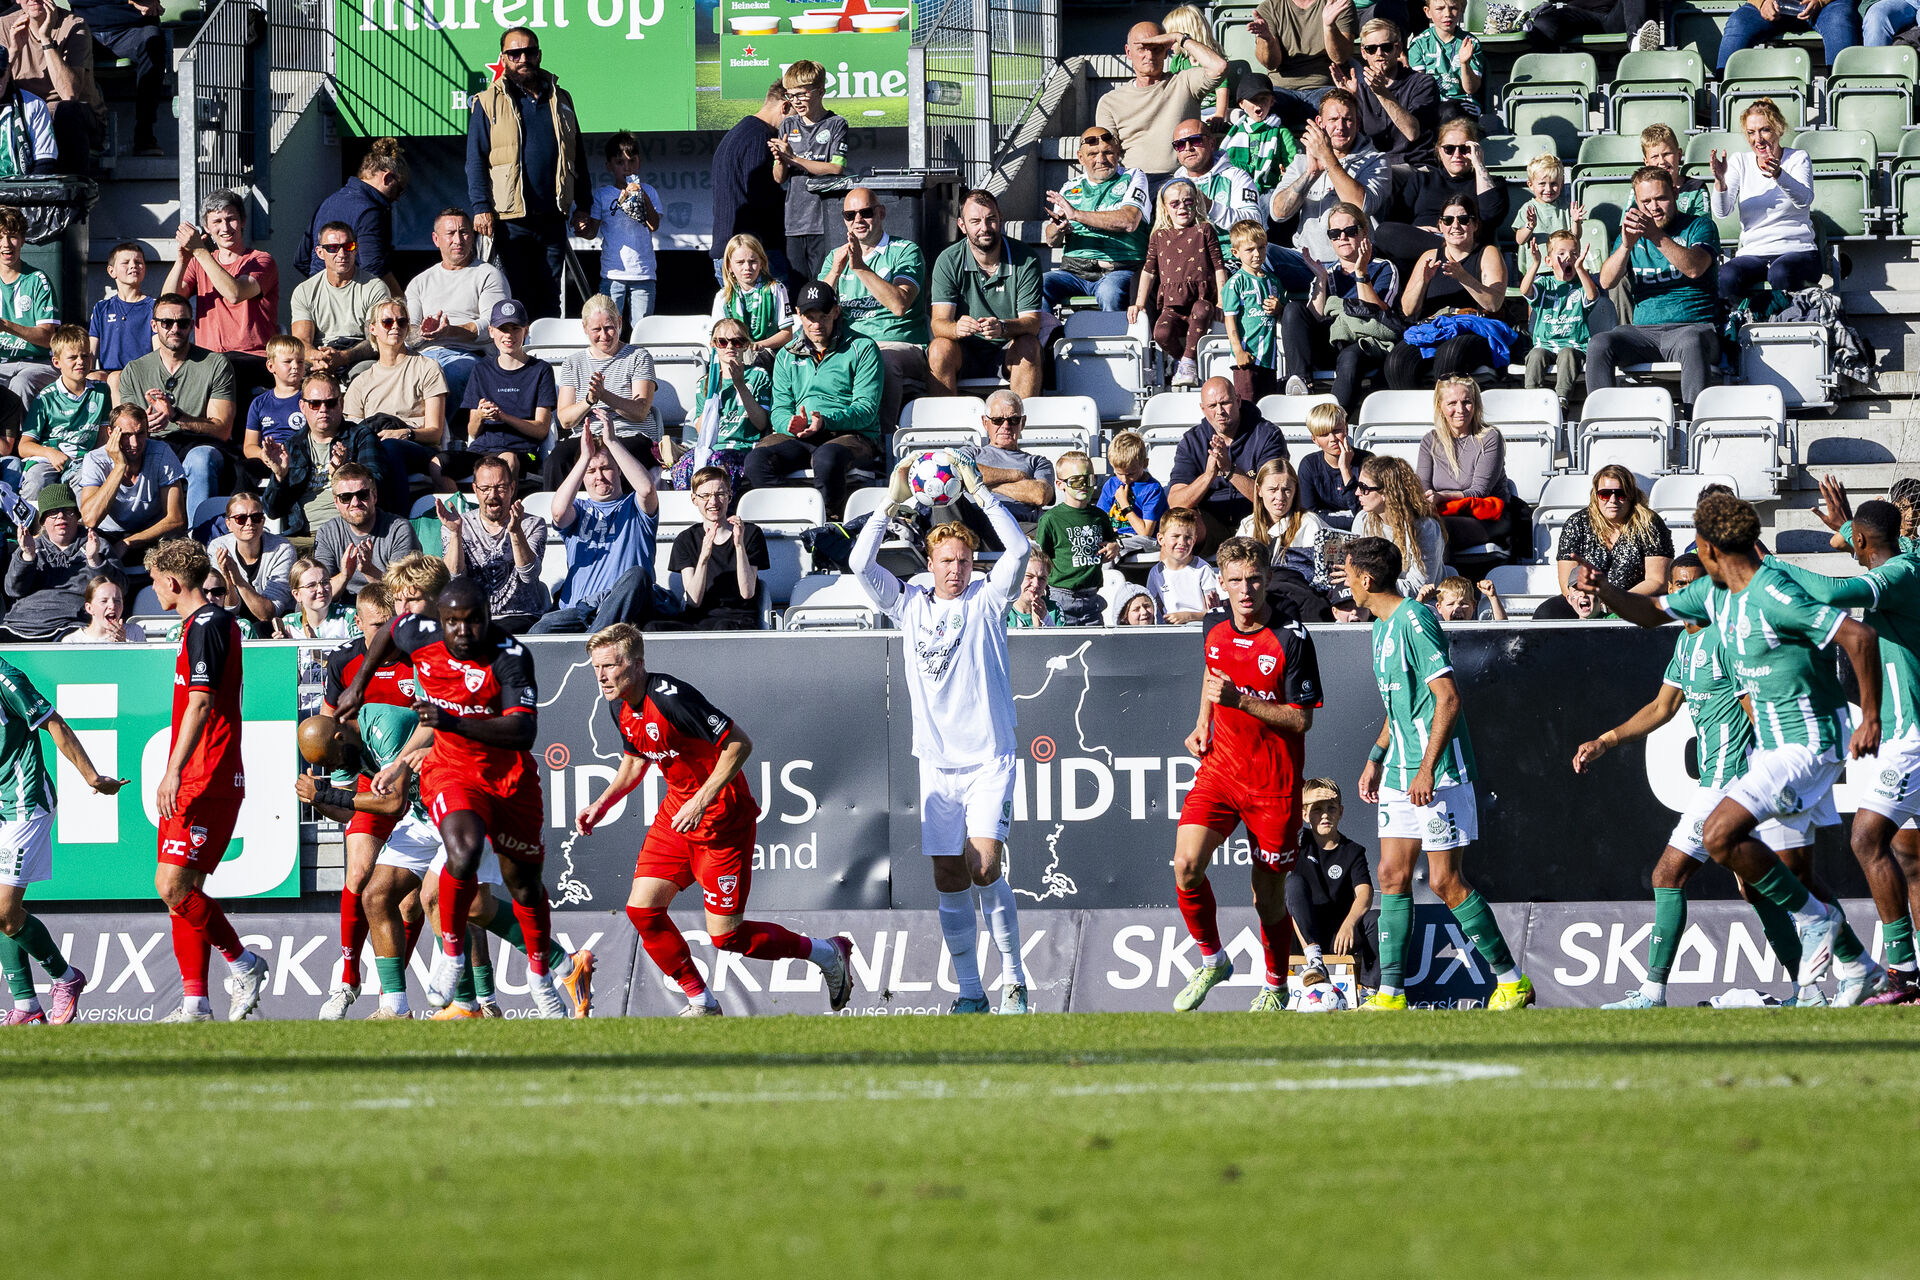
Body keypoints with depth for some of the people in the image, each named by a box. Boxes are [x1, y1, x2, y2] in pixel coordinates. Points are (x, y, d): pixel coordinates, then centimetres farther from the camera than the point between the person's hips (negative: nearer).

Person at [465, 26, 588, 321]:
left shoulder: (560, 100, 15)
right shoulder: (488, 102, 4)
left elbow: (578, 156, 20)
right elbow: (476, 160, 0)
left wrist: (582, 206, 14)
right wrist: (481, 207, -10)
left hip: (553, 218, 3)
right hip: (510, 217, -3)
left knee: (549, 296, 5)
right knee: (515, 296, -3)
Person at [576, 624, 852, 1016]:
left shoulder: (671, 697, -27)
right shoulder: (620, 707, 1)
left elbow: (739, 743, -25)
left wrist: (702, 800, -27)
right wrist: (603, 803, 9)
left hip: (721, 818, -8)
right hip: (677, 808, 8)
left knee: (725, 935, -6)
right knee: (642, 908, -2)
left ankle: (826, 953, 16)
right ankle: (701, 1002, 14)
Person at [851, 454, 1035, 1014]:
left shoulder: (987, 600, 4)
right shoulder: (911, 605, 11)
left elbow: (1017, 549, -11)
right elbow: (861, 563, 2)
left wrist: (978, 491, -14)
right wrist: (893, 502, -4)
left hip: (988, 759, -4)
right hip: (937, 763, 4)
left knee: (985, 867, -17)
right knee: (949, 882, 2)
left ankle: (1013, 980, -7)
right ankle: (969, 991, 9)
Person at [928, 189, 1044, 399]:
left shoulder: (1026, 260, -5)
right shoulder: (948, 261, -4)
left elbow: (1032, 322, -12)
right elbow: (939, 323, -12)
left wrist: (1003, 327, -36)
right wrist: (956, 329, -37)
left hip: (1008, 351, 0)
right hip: (965, 353, 0)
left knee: (1028, 346, -31)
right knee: (939, 349, -29)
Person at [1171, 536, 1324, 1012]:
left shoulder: (1291, 639, -14)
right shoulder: (1215, 627, 2)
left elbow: (1302, 719, -13)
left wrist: (1240, 700, -22)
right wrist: (1202, 724, 11)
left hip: (1273, 784, -4)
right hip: (1220, 769, 4)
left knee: (1268, 894, 4)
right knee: (1187, 864, -17)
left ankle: (1276, 985, 27)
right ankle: (1211, 960, 5)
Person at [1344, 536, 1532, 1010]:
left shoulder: (1414, 620, -15)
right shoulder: (1382, 627, 15)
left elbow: (1448, 699, -19)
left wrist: (1428, 768, -22)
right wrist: (1375, 759, 21)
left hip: (1440, 774, -9)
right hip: (1399, 775, 9)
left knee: (1444, 881, -7)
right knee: (1393, 876, 4)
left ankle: (1512, 980, 2)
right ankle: (1390, 992, 5)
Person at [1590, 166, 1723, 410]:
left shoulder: (1699, 227, 8)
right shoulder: (1633, 234, 20)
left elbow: (1695, 268, -13)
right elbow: (1606, 282, 4)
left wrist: (1657, 236, -25)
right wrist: (1626, 246, -15)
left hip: (1693, 326, -3)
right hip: (1644, 331, 4)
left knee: (1693, 343, -40)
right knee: (1599, 344, -27)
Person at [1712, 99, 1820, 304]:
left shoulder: (1798, 158, 5)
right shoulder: (1739, 162, 12)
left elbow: (1804, 200, -16)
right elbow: (1722, 211, -1)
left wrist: (1780, 176, -36)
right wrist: (1720, 181, -22)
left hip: (1796, 249, -2)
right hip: (1752, 253, 2)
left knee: (1780, 274, -38)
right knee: (1726, 277, -32)